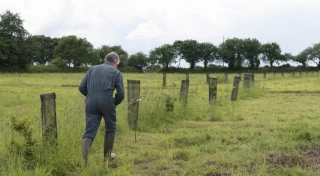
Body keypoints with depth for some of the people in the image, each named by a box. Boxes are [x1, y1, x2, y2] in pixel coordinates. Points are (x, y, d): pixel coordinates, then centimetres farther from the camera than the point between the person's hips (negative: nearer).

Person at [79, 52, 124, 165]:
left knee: (89, 131, 3)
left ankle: (83, 159, -13)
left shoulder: (93, 69, 19)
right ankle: (107, 155, 29)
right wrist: (114, 103, 20)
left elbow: (82, 88, 12)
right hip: (107, 102, -2)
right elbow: (121, 93, 2)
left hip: (91, 103, 3)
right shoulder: (116, 72, 10)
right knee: (110, 128, 21)